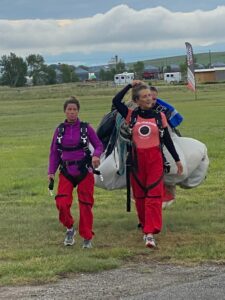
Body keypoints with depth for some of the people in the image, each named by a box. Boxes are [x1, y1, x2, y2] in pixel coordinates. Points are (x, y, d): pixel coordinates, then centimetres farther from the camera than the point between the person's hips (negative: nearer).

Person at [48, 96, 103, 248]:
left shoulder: (86, 128, -2)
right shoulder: (60, 130, 4)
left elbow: (99, 145, 1)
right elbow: (54, 152, 7)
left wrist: (96, 155, -21)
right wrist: (51, 172, -2)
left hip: (84, 171, -1)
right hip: (66, 172, 1)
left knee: (86, 205, 0)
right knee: (62, 203, -14)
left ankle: (87, 238, 14)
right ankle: (70, 229, 12)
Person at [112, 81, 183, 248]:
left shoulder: (159, 116, 5)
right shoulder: (131, 115, 4)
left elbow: (167, 139, 10)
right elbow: (116, 101, -8)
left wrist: (177, 160, 11)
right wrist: (130, 86, -2)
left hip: (155, 159, -1)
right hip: (137, 159, 1)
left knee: (154, 195, -10)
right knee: (140, 196, 8)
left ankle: (150, 233, -17)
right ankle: (145, 227, 25)